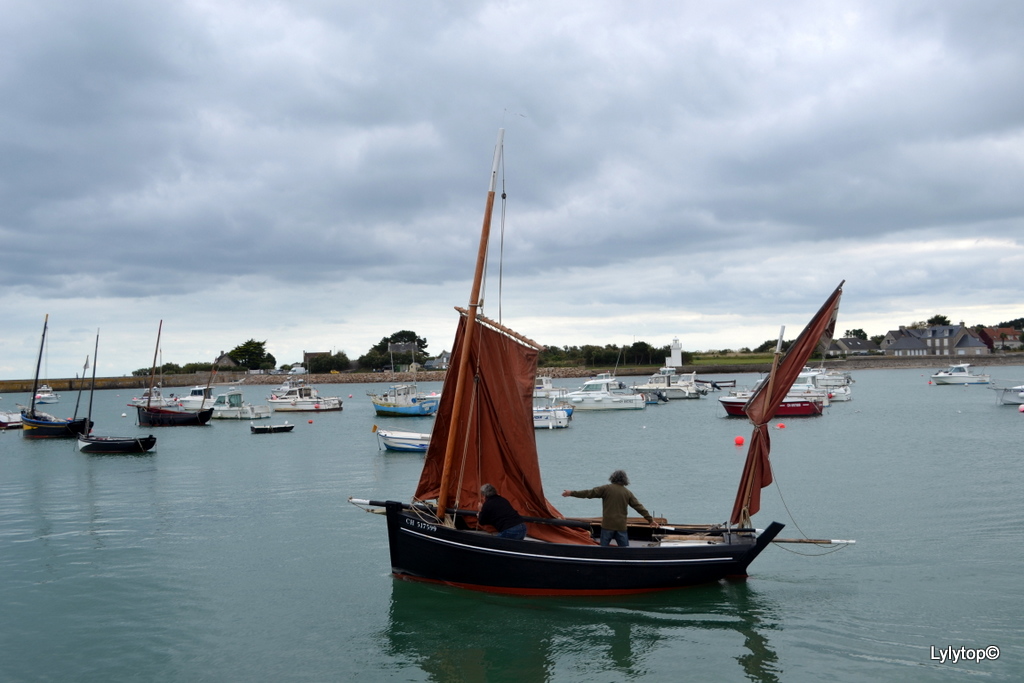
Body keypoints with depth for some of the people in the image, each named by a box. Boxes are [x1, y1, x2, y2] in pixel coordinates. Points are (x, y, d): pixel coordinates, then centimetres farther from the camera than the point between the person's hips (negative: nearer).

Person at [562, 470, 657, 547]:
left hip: (607, 525, -2)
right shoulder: (628, 493, 7)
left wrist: (572, 493, 2)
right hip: (621, 526, 2)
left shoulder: (606, 488, -1)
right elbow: (639, 507, 7)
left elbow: (589, 493, -4)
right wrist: (650, 519, 14)